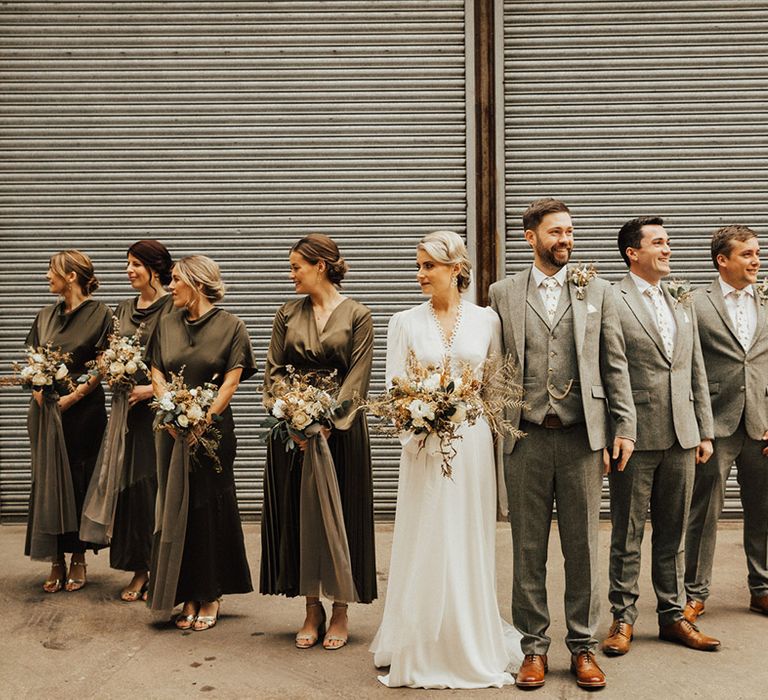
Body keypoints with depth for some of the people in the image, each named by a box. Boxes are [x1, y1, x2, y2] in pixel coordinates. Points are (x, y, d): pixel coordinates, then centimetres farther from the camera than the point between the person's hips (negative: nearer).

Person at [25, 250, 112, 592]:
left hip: (82, 410, -5)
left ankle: (78, 559, 15)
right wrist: (39, 390, -6)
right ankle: (55, 562, 13)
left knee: (80, 481, 2)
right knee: (47, 480, 4)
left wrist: (73, 397, -16)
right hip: (45, 408, 5)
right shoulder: (46, 316, 13)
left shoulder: (99, 314, -4)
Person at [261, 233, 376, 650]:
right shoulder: (288, 314, 9)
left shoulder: (356, 315, -1)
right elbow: (274, 370, 7)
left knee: (340, 515, 3)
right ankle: (312, 610, 18)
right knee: (297, 514, 6)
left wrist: (328, 421, -17)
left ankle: (340, 613, 16)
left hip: (340, 426, -3)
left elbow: (357, 377, -7)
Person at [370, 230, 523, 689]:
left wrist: (497, 442, -1)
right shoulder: (406, 323, 2)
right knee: (426, 547, 5)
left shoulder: (486, 320, 3)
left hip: (474, 444, 1)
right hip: (425, 443, 0)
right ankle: (425, 651, 18)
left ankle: (475, 647, 24)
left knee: (471, 547, 9)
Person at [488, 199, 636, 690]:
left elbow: (615, 365, 7)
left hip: (582, 435, 1)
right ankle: (534, 646, 20)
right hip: (526, 438, 0)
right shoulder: (503, 294, 6)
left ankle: (583, 646, 21)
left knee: (583, 547, 7)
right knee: (528, 548, 7)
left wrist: (625, 426, 1)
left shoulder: (597, 291, 8)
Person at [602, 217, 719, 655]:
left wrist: (705, 432, 11)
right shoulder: (611, 302, -7)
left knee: (673, 534, 14)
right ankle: (623, 618, 18)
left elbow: (697, 370, 16)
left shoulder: (683, 302, 14)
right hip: (635, 436, -5)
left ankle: (673, 615, 25)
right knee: (627, 535, 6)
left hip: (682, 436, 6)